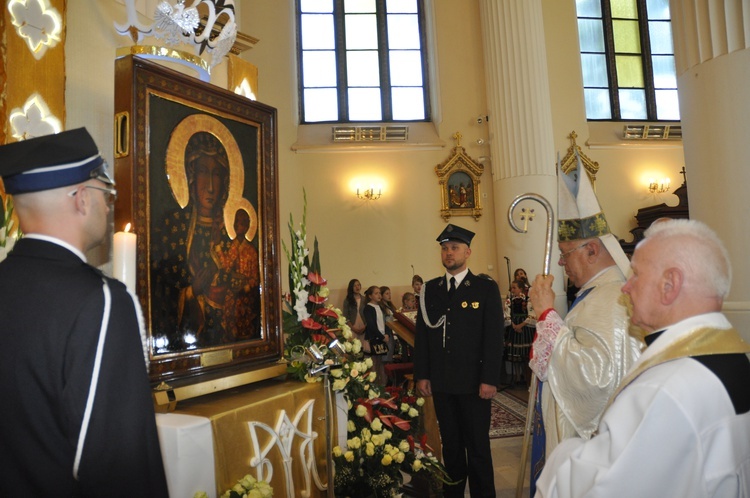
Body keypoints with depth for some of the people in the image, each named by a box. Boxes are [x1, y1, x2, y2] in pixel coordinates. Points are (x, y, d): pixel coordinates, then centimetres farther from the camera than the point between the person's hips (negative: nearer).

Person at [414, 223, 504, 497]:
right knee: (450, 444, 15)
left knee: (477, 446, 7)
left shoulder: (486, 288, -2)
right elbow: (422, 334, 8)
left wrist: (490, 379, -11)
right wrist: (422, 375, 4)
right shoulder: (429, 289, 8)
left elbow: (494, 336, -6)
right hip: (441, 383, 3)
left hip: (473, 382, -3)